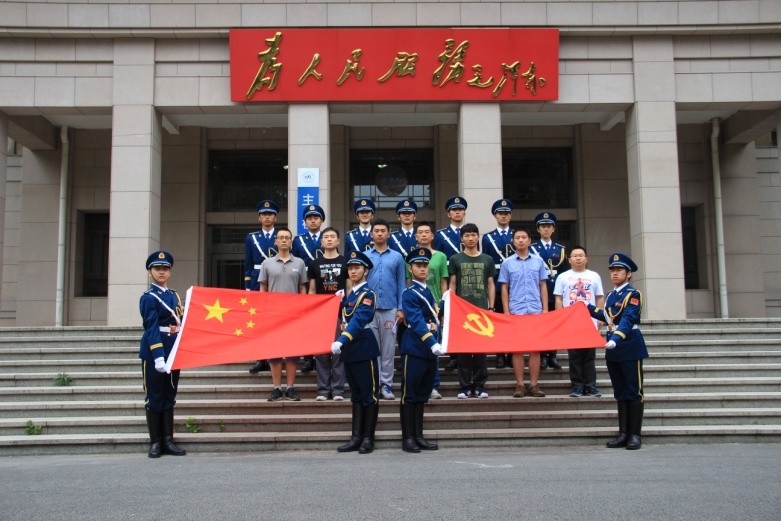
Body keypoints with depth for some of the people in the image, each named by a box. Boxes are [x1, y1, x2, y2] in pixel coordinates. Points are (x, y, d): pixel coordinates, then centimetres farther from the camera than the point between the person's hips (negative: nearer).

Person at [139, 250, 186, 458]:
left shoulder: (174, 295, 13)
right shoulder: (148, 298, -7)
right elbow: (151, 328, -16)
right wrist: (158, 356, -24)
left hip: (173, 352, 6)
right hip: (154, 352, -6)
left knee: (169, 397, 10)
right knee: (154, 398, 2)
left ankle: (168, 441, 16)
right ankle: (155, 442, 10)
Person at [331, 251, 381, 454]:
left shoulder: (368, 294, -10)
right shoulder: (349, 294, 15)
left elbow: (358, 321, -24)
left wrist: (341, 341, -36)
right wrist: (340, 301, 6)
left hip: (364, 349, -8)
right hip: (349, 350, 8)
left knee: (369, 395, 1)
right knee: (356, 396, 12)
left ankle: (368, 438, 7)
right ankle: (356, 438, 16)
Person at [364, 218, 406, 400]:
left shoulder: (397, 257, 6)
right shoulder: (364, 257, 7)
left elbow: (401, 284, 6)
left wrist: (401, 308, -2)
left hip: (390, 309, 0)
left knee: (388, 348, 3)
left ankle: (386, 384, 9)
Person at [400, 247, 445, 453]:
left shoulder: (430, 292, 15)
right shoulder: (409, 294, -9)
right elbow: (417, 322, -21)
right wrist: (432, 343, -30)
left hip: (430, 351, 8)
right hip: (414, 350, -7)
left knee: (422, 395, 12)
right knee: (409, 395, -1)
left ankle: (419, 436, 19)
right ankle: (407, 438, 6)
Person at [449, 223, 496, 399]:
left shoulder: (487, 260, 11)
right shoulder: (455, 259, 7)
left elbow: (491, 285, 12)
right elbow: (452, 285, 7)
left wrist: (491, 307, 4)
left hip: (482, 310, 1)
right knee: (463, 348, 0)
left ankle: (479, 386, 9)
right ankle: (465, 386, 7)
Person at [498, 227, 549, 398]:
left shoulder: (538, 261, 8)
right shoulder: (507, 263, 6)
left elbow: (543, 286, 10)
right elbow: (504, 289, 7)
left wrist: (545, 309, 2)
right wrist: (506, 311, -1)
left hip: (536, 310, 1)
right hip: (515, 311, -1)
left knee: (535, 348, 2)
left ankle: (534, 384, 8)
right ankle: (520, 385, 6)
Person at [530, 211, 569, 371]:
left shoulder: (561, 249, 12)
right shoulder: (532, 249, 5)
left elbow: (565, 273, 11)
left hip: (555, 293, 2)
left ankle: (552, 356, 11)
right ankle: (542, 356, 5)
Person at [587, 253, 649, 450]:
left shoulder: (633, 294, -10)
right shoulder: (610, 296, 12)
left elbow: (628, 320, -24)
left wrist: (616, 338, -37)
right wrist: (588, 307, 29)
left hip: (630, 348, -7)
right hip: (613, 349, 7)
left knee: (634, 392, 0)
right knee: (620, 393, 10)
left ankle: (635, 434, 6)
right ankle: (623, 433, 16)